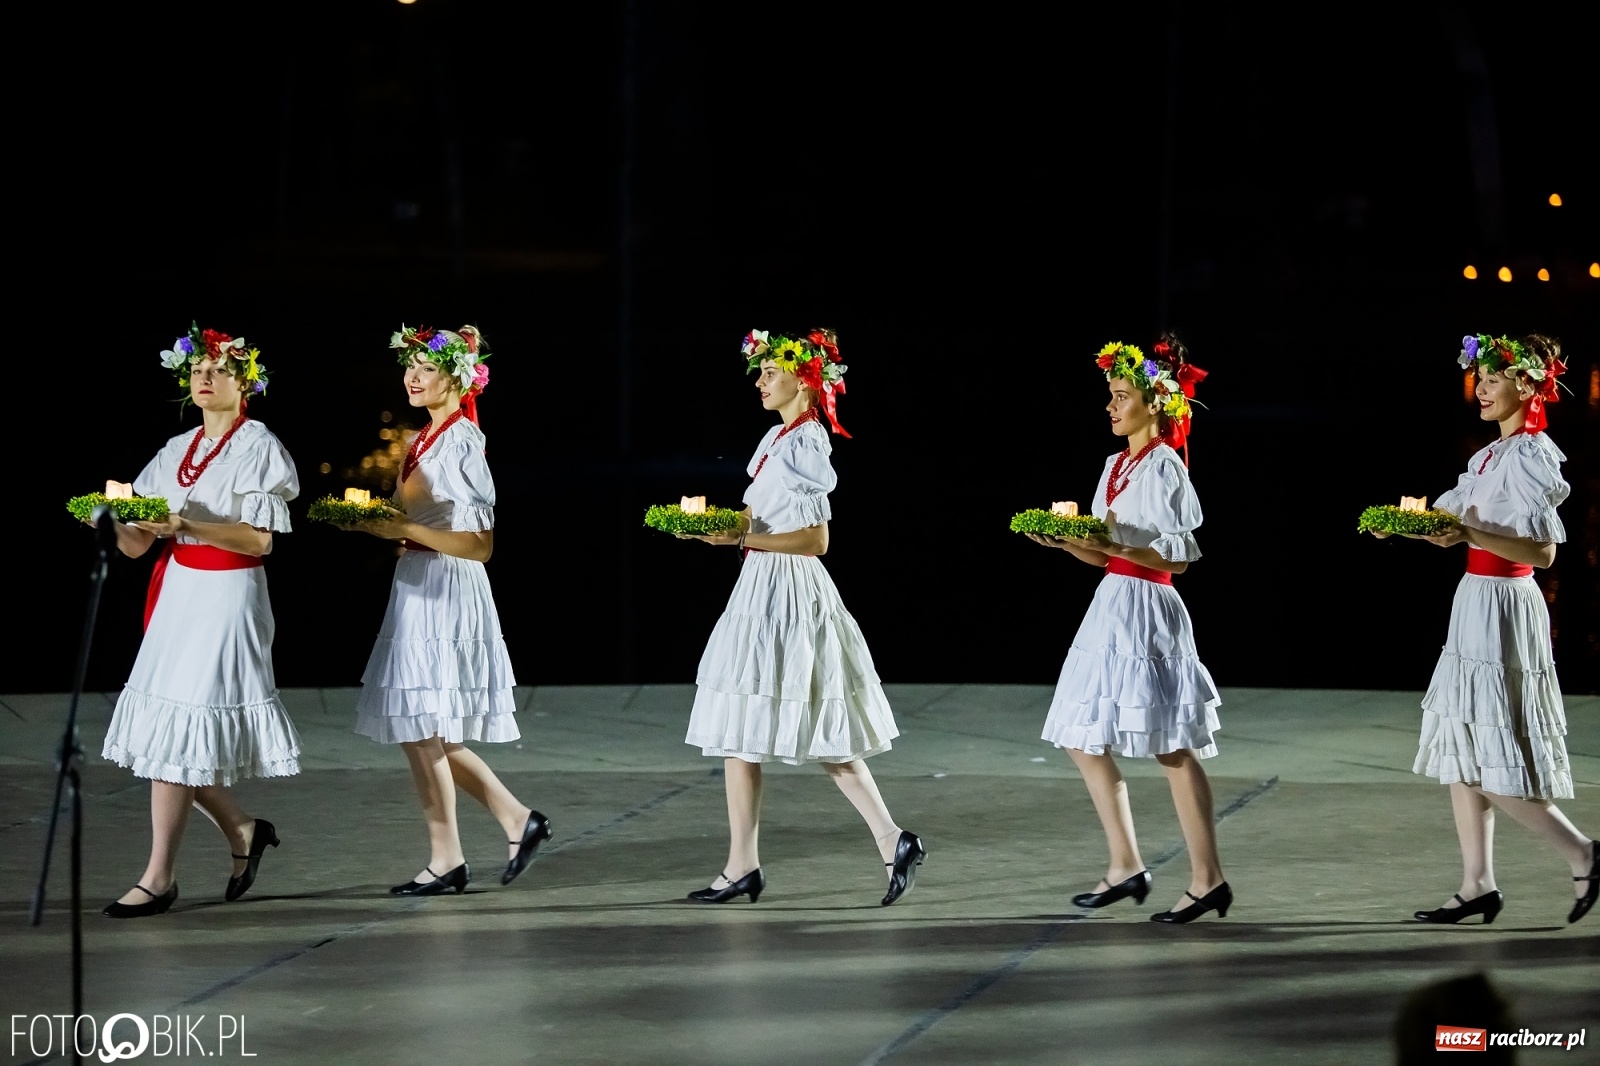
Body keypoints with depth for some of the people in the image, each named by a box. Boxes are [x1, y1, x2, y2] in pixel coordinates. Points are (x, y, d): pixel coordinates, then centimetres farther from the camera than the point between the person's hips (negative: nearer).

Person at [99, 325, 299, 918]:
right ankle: (242, 833, 23)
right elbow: (136, 546, 10)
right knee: (170, 735, 2)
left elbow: (259, 539, -13)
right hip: (175, 593, 7)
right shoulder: (177, 451, 14)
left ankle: (159, 879, -5)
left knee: (177, 735, -9)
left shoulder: (256, 446, -4)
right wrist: (113, 522, -11)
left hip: (226, 597, -7)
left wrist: (184, 525, -24)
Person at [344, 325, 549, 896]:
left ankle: (446, 859, 3)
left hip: (445, 593, -9)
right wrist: (380, 527, 7)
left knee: (422, 728, -5)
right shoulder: (423, 440, 14)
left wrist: (405, 530, -20)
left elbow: (479, 544, -18)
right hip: (418, 588, 9)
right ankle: (518, 820, 18)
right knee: (428, 734, 11)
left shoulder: (461, 443, -13)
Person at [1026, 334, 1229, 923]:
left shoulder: (1165, 466, -10)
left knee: (1171, 748, -6)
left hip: (1147, 611, -9)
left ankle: (1207, 879, -1)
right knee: (1084, 740, 8)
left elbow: (1176, 557, -14)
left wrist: (1115, 545, -22)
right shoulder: (1116, 465, 14)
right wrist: (1065, 542, 1)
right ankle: (1126, 866, 15)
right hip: (1111, 605, 9)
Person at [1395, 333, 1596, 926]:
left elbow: (1543, 552, -20)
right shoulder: (1493, 455, 13)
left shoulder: (1530, 455, -14)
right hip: (1476, 604, 10)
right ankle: (1478, 885, 12)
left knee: (1495, 762, -7)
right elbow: (1457, 518, 18)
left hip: (1503, 608, -10)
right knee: (1461, 751, 9)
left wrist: (1470, 535, -28)